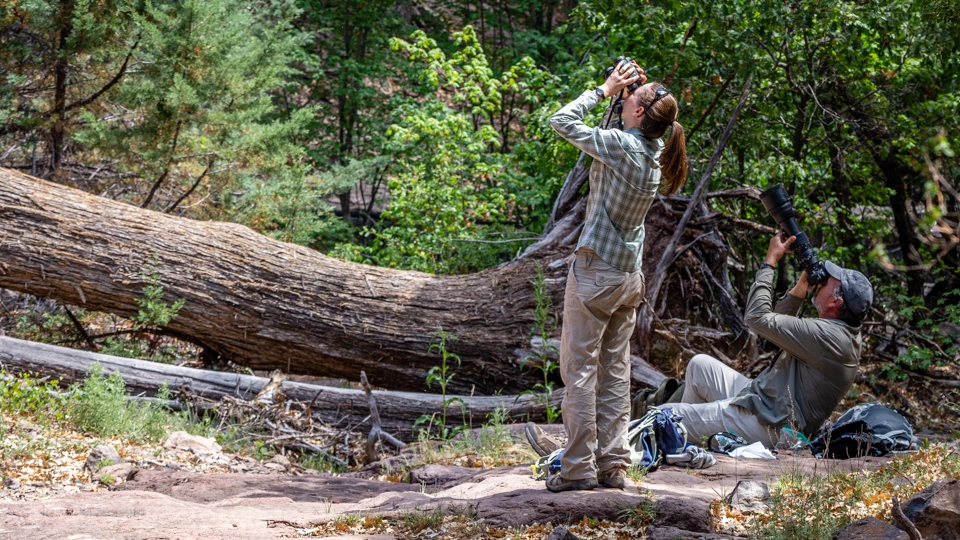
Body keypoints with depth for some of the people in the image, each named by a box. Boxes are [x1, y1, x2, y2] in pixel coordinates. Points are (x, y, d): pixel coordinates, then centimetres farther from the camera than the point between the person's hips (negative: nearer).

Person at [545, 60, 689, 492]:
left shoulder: (621, 145, -17)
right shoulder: (657, 153, 3)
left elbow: (562, 120, -10)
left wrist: (605, 89, -1)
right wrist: (621, 92, 10)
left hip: (595, 274, -7)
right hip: (630, 276, 7)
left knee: (580, 370, -1)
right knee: (615, 372, 10)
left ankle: (579, 468, -1)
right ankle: (612, 465, 12)